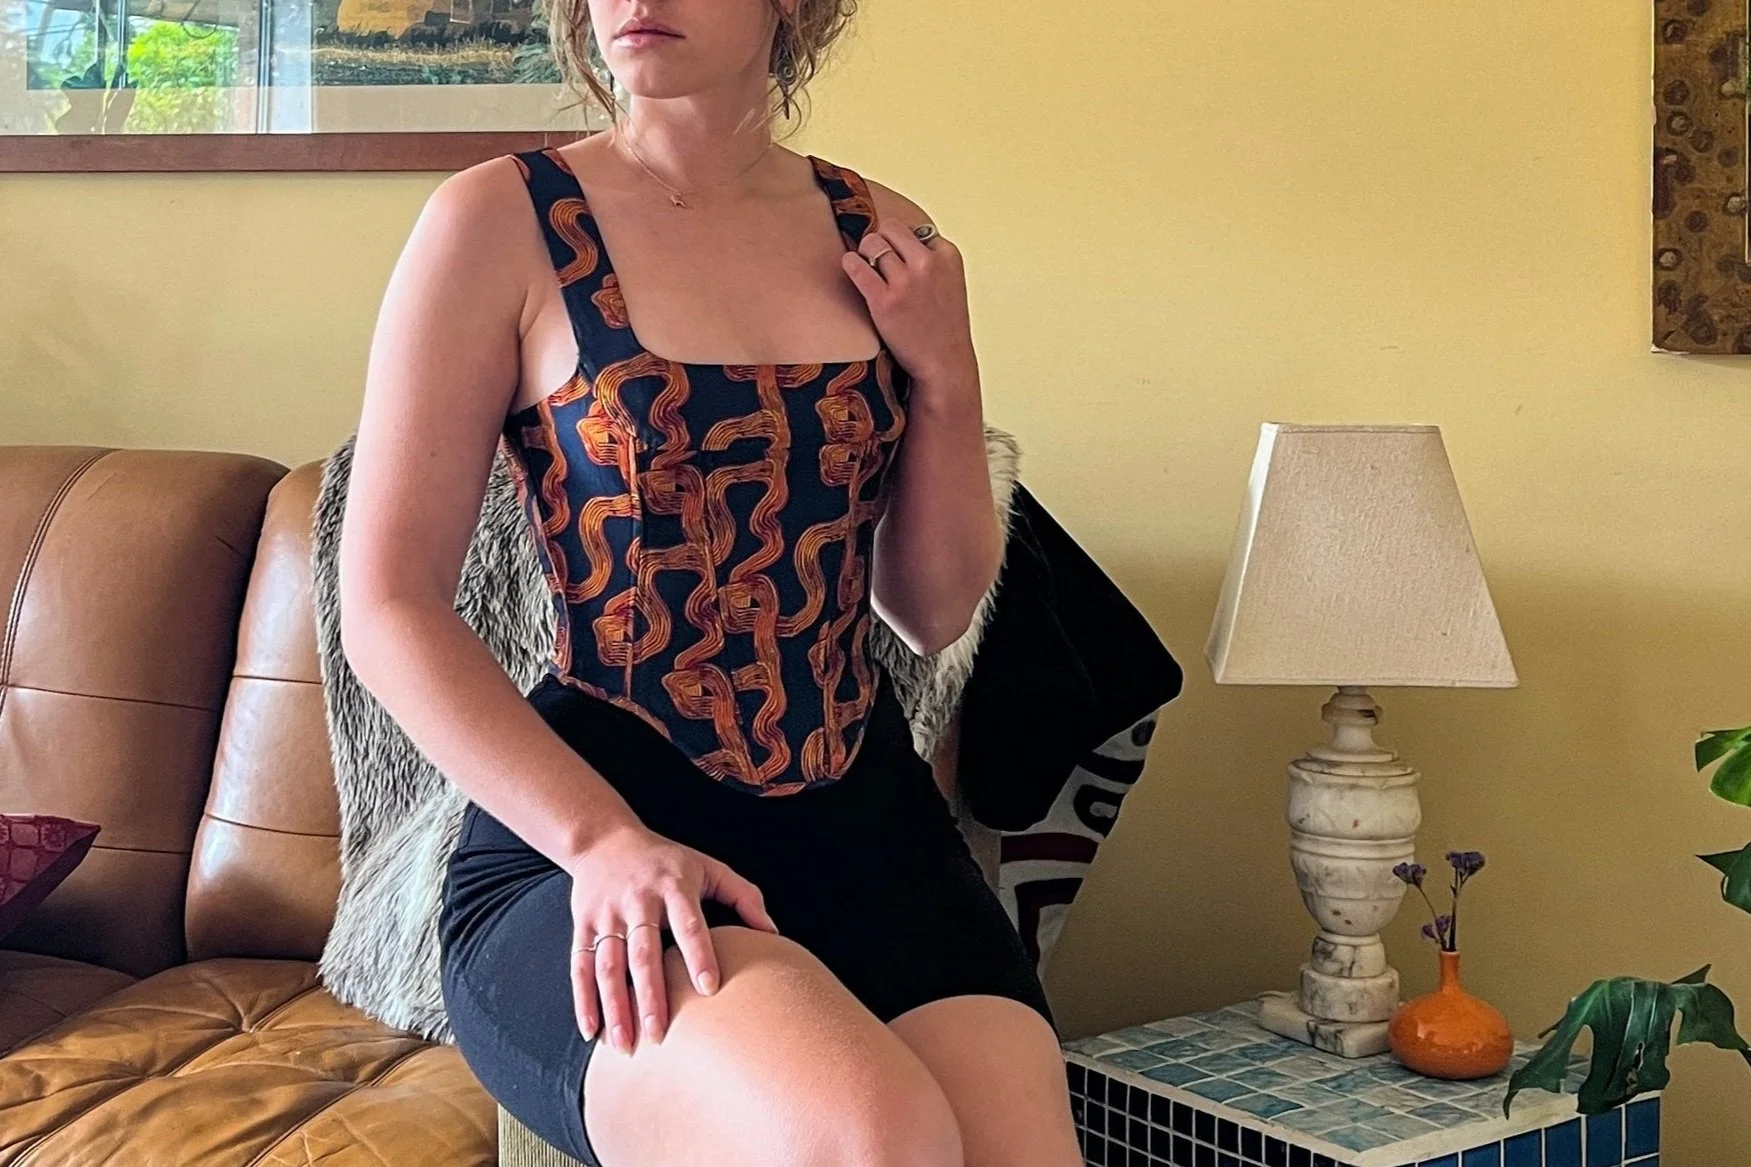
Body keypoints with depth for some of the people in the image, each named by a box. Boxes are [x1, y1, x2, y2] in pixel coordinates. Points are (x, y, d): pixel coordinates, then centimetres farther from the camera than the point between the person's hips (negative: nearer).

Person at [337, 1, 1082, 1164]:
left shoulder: (882, 240, 10)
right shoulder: (500, 222, -3)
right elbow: (391, 608, -6)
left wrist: (947, 378, 1)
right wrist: (605, 841, -18)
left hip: (865, 829, 4)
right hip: (581, 846, -4)